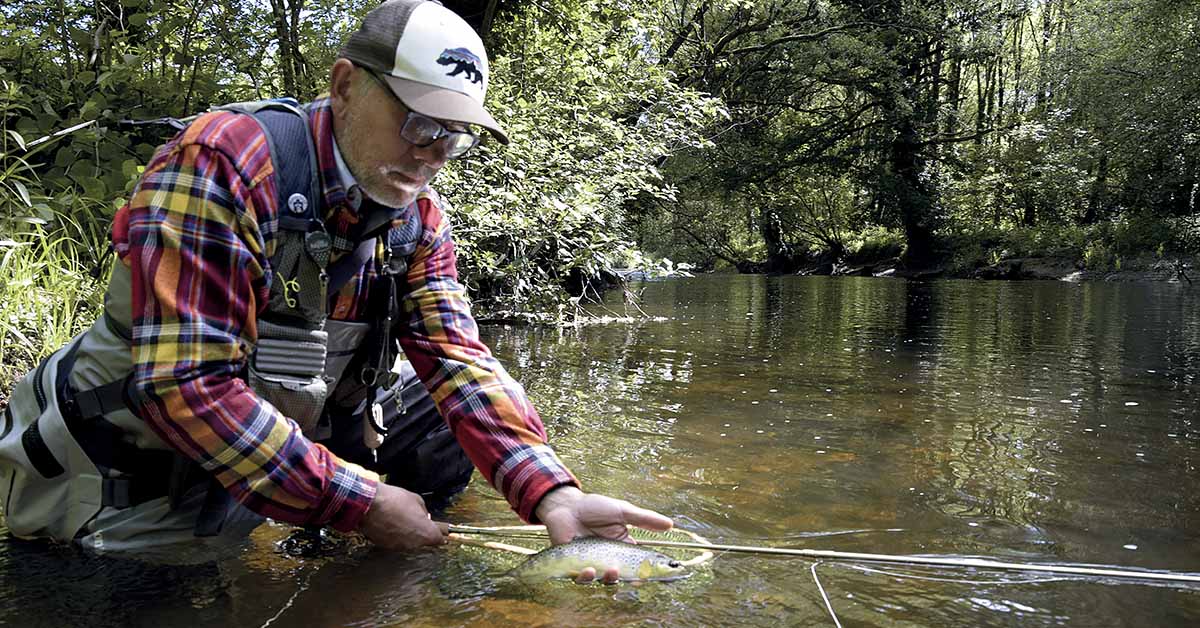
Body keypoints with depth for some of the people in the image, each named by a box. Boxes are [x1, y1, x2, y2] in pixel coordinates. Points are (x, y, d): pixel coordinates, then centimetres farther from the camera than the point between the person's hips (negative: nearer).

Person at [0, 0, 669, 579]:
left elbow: (460, 360, -14)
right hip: (130, 458, -5)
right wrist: (362, 503, -29)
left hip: (299, 434, 5)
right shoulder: (220, 162, -27)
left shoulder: (420, 219, -6)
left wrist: (551, 493, -30)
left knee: (454, 422, 2)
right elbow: (188, 385, -31)